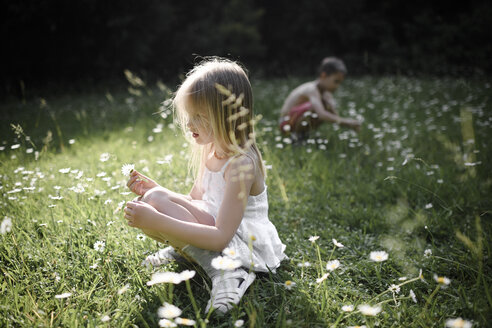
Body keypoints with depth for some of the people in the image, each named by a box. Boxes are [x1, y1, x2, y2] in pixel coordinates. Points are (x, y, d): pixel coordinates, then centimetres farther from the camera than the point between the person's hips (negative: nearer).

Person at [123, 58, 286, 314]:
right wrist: (153, 188, 0)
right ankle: (182, 250, 12)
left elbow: (220, 237, -29)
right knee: (148, 203, -8)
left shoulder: (241, 164, -24)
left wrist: (157, 221, -34)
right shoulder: (211, 152, 4)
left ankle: (226, 272, -21)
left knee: (156, 201, -24)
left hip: (246, 249, -8)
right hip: (217, 232, 8)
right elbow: (194, 202, 15)